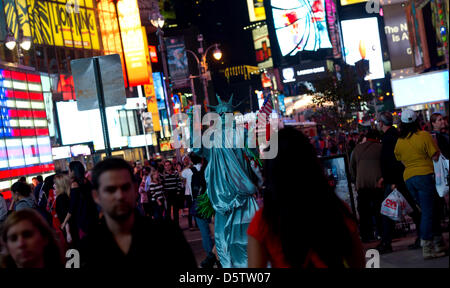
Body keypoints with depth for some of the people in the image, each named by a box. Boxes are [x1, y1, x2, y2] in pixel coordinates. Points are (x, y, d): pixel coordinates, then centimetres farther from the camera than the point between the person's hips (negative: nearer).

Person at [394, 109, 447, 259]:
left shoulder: (399, 141, 7)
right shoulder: (424, 136, -9)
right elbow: (436, 157, -8)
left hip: (408, 178, 6)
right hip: (425, 175, -6)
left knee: (430, 210, 16)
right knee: (428, 212, -4)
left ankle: (438, 244, 21)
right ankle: (427, 248, -6)